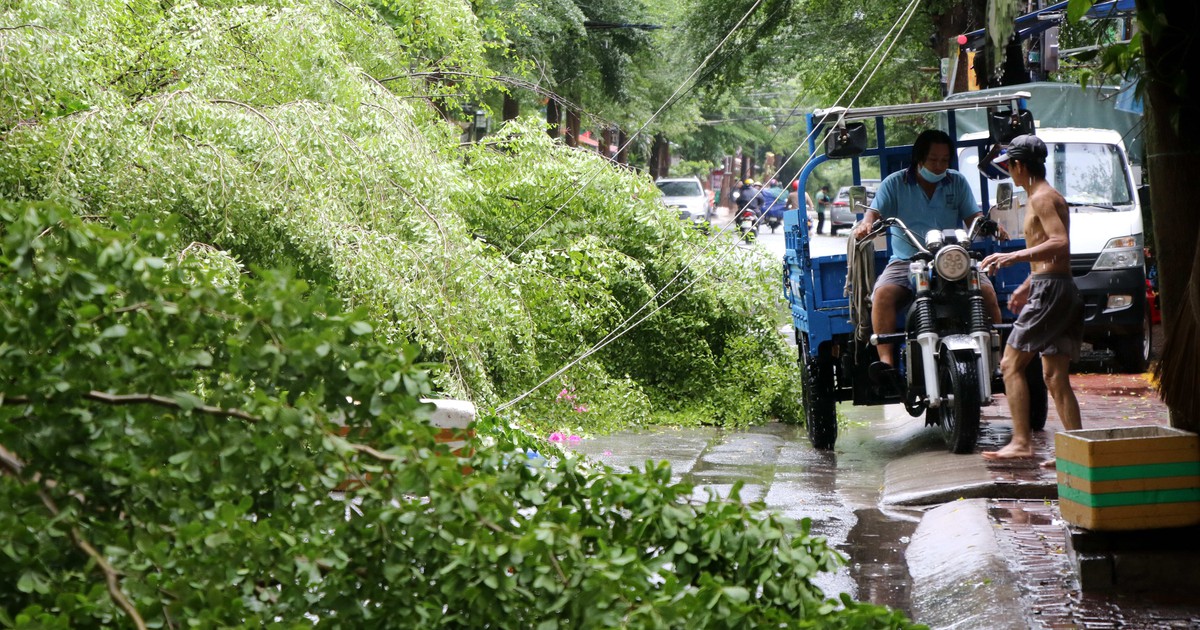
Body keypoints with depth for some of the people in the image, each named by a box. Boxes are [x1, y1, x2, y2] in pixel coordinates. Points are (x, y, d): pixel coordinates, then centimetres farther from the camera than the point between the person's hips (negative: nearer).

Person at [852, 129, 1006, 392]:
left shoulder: (957, 182, 13)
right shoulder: (895, 183, 6)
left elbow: (972, 217, 9)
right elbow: (875, 211, -3)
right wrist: (866, 223, -28)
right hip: (906, 261, -1)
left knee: (987, 290, -24)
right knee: (883, 294, -31)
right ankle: (886, 362, -36)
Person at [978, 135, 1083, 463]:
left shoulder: (1042, 198, -11)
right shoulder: (1045, 196, 20)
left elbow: (1061, 244, -24)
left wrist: (1015, 256, -29)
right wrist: (1026, 285, 37)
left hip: (1049, 291, -10)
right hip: (1062, 291, 10)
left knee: (1011, 364, -9)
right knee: (1056, 378, 8)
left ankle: (1021, 442, -14)